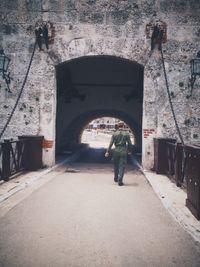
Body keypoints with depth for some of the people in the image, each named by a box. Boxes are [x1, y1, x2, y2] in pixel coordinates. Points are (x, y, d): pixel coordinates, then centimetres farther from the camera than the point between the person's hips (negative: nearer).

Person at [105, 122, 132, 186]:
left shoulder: (114, 134, 1)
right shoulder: (126, 134, -1)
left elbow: (111, 143, -4)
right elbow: (129, 143, 2)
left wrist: (108, 152, -3)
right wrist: (129, 150, 15)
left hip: (116, 151, 2)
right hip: (123, 152, -2)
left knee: (116, 165, 17)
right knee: (122, 166, 0)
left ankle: (116, 178, 32)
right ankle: (120, 181, -6)